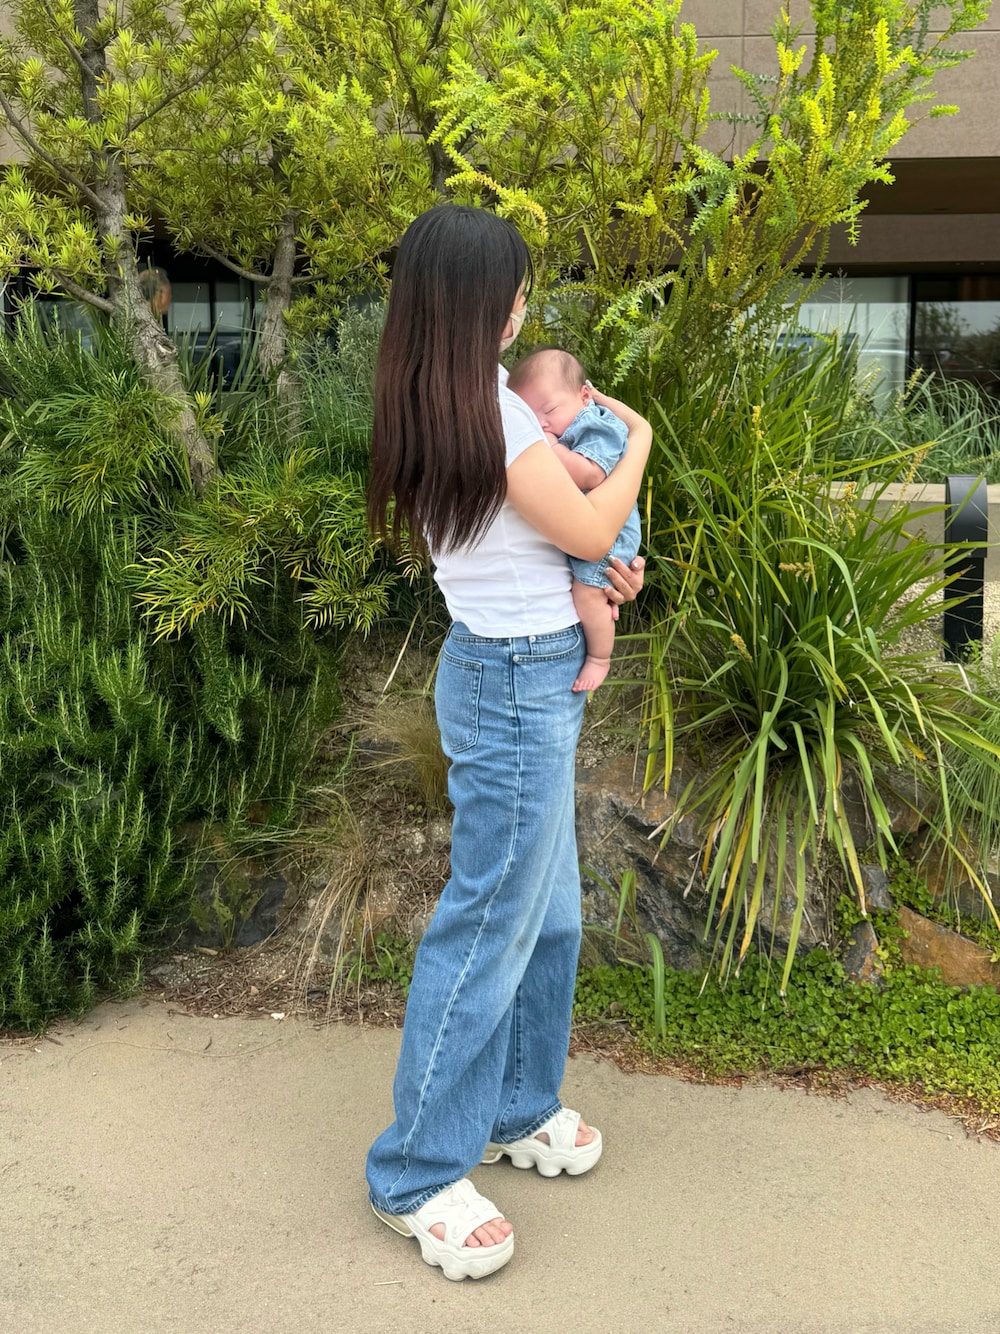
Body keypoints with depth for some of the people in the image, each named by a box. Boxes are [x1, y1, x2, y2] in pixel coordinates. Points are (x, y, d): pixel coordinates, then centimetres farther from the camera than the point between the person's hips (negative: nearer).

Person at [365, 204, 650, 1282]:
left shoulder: (438, 404, 8)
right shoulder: (489, 414, -21)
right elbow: (590, 529, -12)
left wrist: (601, 558, 3)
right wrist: (637, 441, 4)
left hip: (509, 672, 10)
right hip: (520, 681, -10)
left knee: (547, 911, 19)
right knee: (490, 922, -1)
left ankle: (514, 1110, 35)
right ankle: (418, 1173, 12)